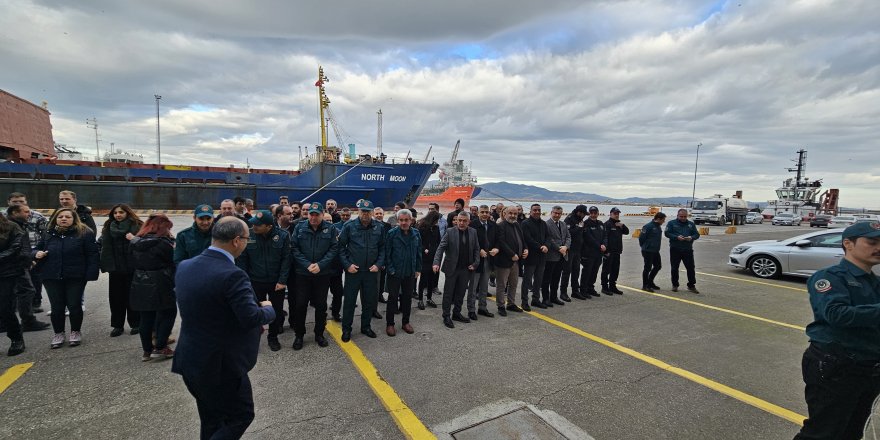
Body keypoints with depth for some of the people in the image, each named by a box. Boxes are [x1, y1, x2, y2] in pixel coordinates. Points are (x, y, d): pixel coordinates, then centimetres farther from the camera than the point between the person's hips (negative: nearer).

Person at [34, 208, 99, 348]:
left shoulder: (84, 233, -5)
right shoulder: (48, 234, 9)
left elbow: (92, 255, -8)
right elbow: (38, 249, 23)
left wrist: (91, 273, -16)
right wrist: (37, 253, -3)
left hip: (75, 277, -4)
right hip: (52, 277, 4)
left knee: (74, 305, 4)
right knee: (57, 307, 8)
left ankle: (76, 332, 21)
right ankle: (59, 334, 24)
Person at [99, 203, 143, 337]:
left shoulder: (137, 226, -4)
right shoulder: (108, 227, 8)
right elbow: (105, 247, 3)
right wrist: (106, 264, -3)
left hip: (132, 267, -4)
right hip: (115, 267, 4)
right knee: (116, 297, 10)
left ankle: (135, 324, 17)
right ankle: (117, 325, 21)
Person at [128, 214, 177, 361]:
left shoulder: (136, 243, 7)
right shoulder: (163, 243, -16)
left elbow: (134, 263, 15)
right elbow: (173, 261, -10)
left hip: (140, 286, 7)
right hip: (160, 286, -7)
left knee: (146, 317, 14)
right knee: (168, 313, 8)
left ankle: (147, 350, 22)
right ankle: (160, 348, 6)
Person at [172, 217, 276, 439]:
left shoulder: (184, 266, 0)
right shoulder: (232, 274, -26)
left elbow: (199, 307, 9)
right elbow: (252, 318, -26)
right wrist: (268, 308, -4)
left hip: (190, 359, 8)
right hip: (221, 364, -8)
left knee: (211, 422, 24)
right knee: (241, 416, 13)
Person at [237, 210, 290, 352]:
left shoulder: (282, 236, -13)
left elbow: (286, 259, -10)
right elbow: (241, 259, -5)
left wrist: (282, 280, -13)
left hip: (276, 282, 0)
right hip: (255, 281, 0)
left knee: (276, 310, 13)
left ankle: (273, 337, 33)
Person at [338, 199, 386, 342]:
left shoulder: (379, 227, -2)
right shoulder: (349, 226, -8)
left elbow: (382, 248, 4)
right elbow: (341, 247, -3)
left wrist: (379, 264, -5)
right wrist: (347, 265, -9)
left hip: (371, 271, 2)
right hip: (353, 270, -2)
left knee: (369, 300, 13)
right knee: (349, 300, 7)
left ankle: (366, 326, 31)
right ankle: (346, 329, 23)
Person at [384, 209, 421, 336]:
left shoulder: (416, 234, 1)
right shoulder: (392, 233, -11)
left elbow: (419, 252, 7)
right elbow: (387, 253, -9)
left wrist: (417, 269, 6)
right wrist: (390, 269, -13)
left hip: (410, 273, 4)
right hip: (395, 273, -4)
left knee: (408, 297, 13)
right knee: (393, 298, 5)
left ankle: (405, 322, 28)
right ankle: (390, 324, 18)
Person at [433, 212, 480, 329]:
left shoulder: (473, 232, 2)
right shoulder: (450, 232, -8)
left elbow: (476, 249, 8)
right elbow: (441, 248, -12)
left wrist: (475, 263, -3)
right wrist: (436, 263, -23)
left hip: (466, 269, 3)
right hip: (452, 268, -3)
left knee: (460, 293, 13)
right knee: (448, 293, 5)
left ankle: (456, 313, 28)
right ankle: (446, 316, 16)